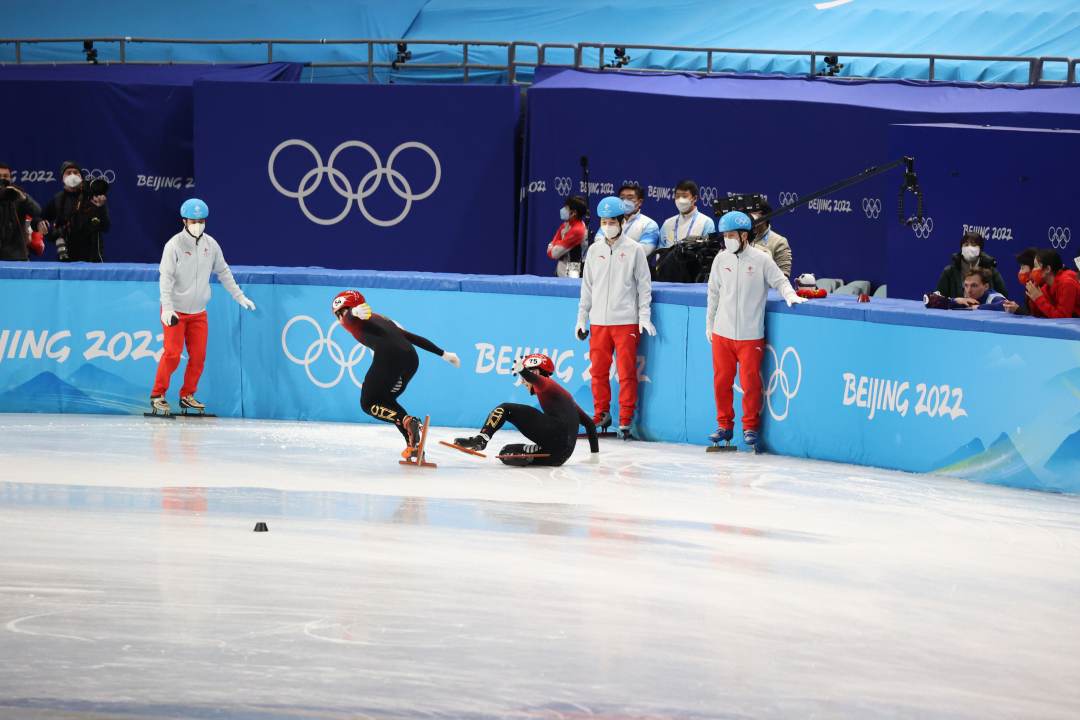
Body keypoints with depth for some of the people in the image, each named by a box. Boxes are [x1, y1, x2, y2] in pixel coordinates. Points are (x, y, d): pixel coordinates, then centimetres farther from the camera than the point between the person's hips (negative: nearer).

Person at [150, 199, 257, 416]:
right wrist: (167, 308, -26)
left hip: (198, 312, 5)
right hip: (175, 311, -5)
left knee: (198, 356, 3)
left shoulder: (210, 245, 4)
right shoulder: (174, 245, -12)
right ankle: (157, 396, 2)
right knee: (172, 354, -9)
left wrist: (239, 296, 17)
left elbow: (223, 272, 17)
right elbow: (166, 278, -17)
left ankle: (187, 395, 17)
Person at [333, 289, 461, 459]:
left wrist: (355, 312, -34)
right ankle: (414, 443, 8)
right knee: (385, 400, 23)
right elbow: (414, 338, 32)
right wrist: (443, 354, 32)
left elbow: (350, 318, -9)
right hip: (411, 359, 7)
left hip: (389, 357, -7)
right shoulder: (381, 319, 36)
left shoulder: (352, 320, 18)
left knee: (368, 403, 7)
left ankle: (408, 421, -18)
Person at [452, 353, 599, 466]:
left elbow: (538, 382, -15)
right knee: (506, 453, 14)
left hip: (554, 431, -8)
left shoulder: (547, 385, 14)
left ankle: (481, 438, -16)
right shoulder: (564, 395, 37)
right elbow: (589, 423, 34)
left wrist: (523, 371, -28)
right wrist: (595, 454, 34)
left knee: (506, 409, 5)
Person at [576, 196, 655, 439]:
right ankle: (601, 414, 18)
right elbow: (587, 286, 16)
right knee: (598, 370, 5)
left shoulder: (634, 250, 0)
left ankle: (625, 419, 1)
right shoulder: (594, 250, 11)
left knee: (626, 372, -4)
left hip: (626, 321, -4)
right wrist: (581, 319, 14)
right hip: (599, 321, 4)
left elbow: (644, 285, 1)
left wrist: (644, 317, -6)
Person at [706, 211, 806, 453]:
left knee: (750, 382, -2)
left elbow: (780, 281, 3)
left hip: (750, 334, -3)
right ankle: (724, 425, 19)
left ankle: (750, 427, 10)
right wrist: (709, 324, 17)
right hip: (722, 333, 3)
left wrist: (790, 296, -18)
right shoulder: (721, 259, 5)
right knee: (721, 380, 6)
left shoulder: (761, 259, -5)